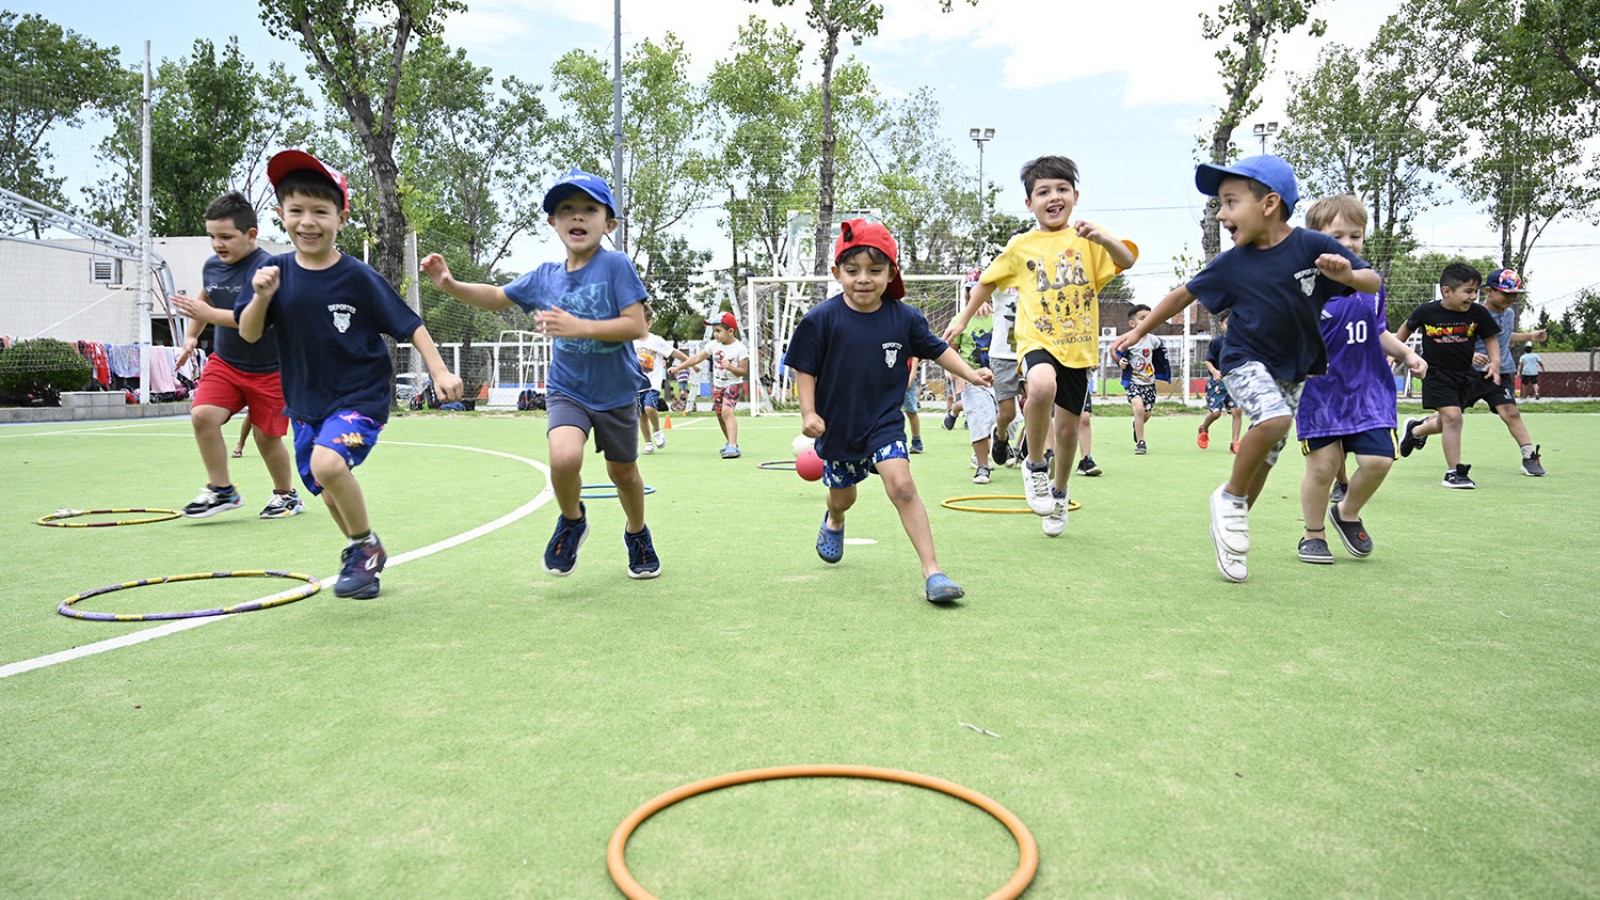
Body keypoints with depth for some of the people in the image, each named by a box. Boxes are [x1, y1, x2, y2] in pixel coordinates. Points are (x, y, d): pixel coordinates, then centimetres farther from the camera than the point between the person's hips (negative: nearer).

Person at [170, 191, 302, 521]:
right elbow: (205, 300, 24)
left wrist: (208, 314, -33)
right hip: (225, 361, 6)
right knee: (202, 415, -16)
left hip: (270, 370, -5)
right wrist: (191, 337, 12)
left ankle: (287, 495, 27)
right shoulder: (211, 265, 3)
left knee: (267, 438, 2)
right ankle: (221, 490, -1)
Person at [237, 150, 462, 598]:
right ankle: (363, 556, 40)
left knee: (328, 463, -29)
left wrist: (440, 371, -17)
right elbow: (248, 334, -3)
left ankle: (366, 547, -6)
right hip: (306, 402, 5)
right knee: (331, 493, 14)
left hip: (361, 397, -5)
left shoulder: (359, 278, -13)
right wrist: (261, 296, -21)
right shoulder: (274, 272, -2)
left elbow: (409, 325, -7)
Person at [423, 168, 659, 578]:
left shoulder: (616, 265, -15)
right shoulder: (544, 276, -2)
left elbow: (636, 325, -22)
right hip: (567, 390, 2)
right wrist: (450, 285, -4)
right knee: (564, 456, -26)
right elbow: (497, 297, 13)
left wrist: (578, 327, -30)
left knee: (623, 471, 14)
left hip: (616, 392, -1)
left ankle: (637, 535, 45)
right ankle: (571, 521, 6)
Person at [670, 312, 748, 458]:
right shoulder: (713, 345, 0)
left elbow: (744, 371, -13)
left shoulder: (739, 348, -15)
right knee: (720, 414, 15)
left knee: (727, 411, -25)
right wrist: (678, 367, 4)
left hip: (733, 384, -7)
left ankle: (733, 446, -31)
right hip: (717, 385, 7)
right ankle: (730, 442, 36)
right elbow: (697, 358, 7)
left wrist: (730, 367, -30)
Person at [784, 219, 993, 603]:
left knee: (901, 485, -21)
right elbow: (804, 368, -7)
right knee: (842, 496, 21)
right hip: (837, 424, 1)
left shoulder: (904, 318, -8)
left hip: (884, 421, 0)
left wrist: (970, 373, 2)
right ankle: (834, 522, 60)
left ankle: (932, 571, -17)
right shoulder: (821, 319, -14)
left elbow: (936, 349, 8)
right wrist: (808, 413, -14)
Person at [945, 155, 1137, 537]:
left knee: (1067, 427, 8)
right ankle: (1035, 466, -10)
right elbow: (989, 281, 19)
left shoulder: (1087, 237, 1)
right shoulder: (1021, 246, 4)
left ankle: (1059, 492, 36)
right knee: (1042, 386, -35)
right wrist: (963, 319, 20)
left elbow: (1127, 260, -15)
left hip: (1079, 346, 1)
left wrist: (1104, 239, -34)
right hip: (1038, 340, -1)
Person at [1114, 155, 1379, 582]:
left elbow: (1374, 282, -7)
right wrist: (1139, 331, 8)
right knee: (1275, 418, -31)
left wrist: (1347, 275, -29)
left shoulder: (1313, 246, -12)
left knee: (1264, 460, 6)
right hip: (1245, 361, -2)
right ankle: (1229, 498, -10)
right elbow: (1184, 294, 4)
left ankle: (1227, 529, 22)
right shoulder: (1231, 263, -9)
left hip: (1293, 370, 2)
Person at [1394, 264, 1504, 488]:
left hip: (1465, 375, 4)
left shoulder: (1478, 313, -8)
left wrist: (1495, 363, -12)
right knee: (1452, 417, -16)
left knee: (1446, 422, 14)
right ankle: (1454, 472, -5)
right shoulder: (1426, 312, -13)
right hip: (1436, 374, -4)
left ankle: (1415, 430, 49)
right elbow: (1407, 328, 7)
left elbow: (1490, 339, 4)